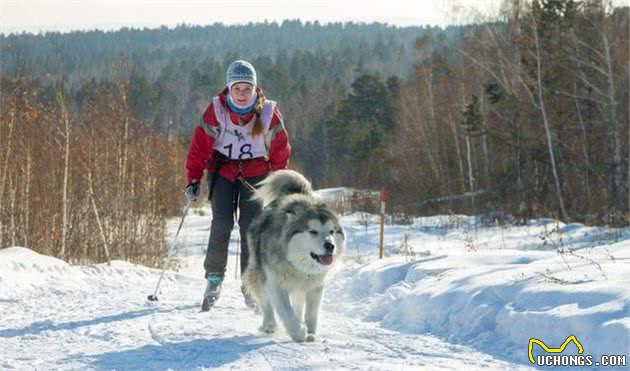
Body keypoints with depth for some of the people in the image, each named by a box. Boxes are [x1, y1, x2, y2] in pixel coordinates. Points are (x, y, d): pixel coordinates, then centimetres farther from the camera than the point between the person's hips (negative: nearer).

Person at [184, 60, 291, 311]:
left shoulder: (268, 113, -10)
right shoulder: (217, 110, -12)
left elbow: (280, 149, 2)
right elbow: (200, 144, -7)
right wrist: (193, 179, -9)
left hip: (256, 172, 0)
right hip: (223, 169, 0)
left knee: (251, 227, -8)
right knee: (221, 224, -14)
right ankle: (214, 278, 1)